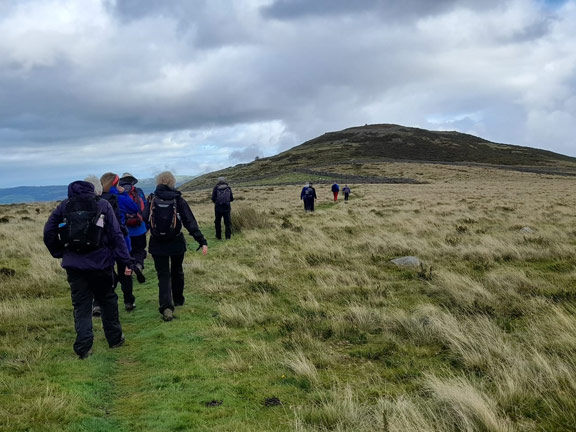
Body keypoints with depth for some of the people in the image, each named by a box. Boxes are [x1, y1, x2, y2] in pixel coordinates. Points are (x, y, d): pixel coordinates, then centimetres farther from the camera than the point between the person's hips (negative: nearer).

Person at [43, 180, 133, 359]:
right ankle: (115, 339, 24)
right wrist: (126, 261, -5)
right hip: (101, 263, -1)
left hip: (74, 264, 1)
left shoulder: (64, 206, 6)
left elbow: (48, 232, 3)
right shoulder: (103, 205, 0)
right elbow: (116, 234, -4)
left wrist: (59, 253, 14)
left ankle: (83, 347, 5)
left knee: (81, 305, 10)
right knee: (108, 300, 15)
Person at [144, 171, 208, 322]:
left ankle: (166, 307, -15)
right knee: (177, 271, 22)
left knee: (163, 275, 2)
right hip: (177, 243, 1)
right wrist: (202, 241, -9)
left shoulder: (152, 199, -7)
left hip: (157, 244, 0)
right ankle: (178, 300, 37)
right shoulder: (178, 200, -7)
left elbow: (145, 219, -4)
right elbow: (190, 223, -10)